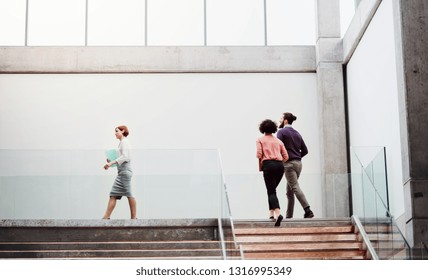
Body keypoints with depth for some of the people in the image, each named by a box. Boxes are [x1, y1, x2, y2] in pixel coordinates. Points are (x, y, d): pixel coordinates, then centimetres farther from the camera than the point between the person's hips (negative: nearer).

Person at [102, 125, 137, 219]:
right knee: (113, 195, 3)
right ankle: (106, 217, -1)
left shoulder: (124, 142, -6)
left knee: (129, 195, -7)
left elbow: (124, 157, -19)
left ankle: (134, 217, -5)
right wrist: (111, 162, 12)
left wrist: (111, 163, -24)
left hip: (125, 171, -10)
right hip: (122, 172, 10)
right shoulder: (122, 142, 22)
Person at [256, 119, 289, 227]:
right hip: (280, 165, 4)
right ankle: (271, 213, 19)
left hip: (268, 165, -4)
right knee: (272, 190, 22)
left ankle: (278, 214, -29)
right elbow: (286, 156, 11)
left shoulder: (260, 140, 9)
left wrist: (260, 159, 17)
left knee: (271, 192, -8)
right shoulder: (278, 141, 19)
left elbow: (259, 154, -5)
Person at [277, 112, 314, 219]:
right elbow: (305, 150, 15)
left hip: (288, 163, -8)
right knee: (289, 191, 12)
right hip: (298, 163, 8)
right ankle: (288, 216, 13)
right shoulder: (297, 133, 17)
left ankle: (308, 210, -26)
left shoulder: (281, 132, -5)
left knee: (295, 188, -13)